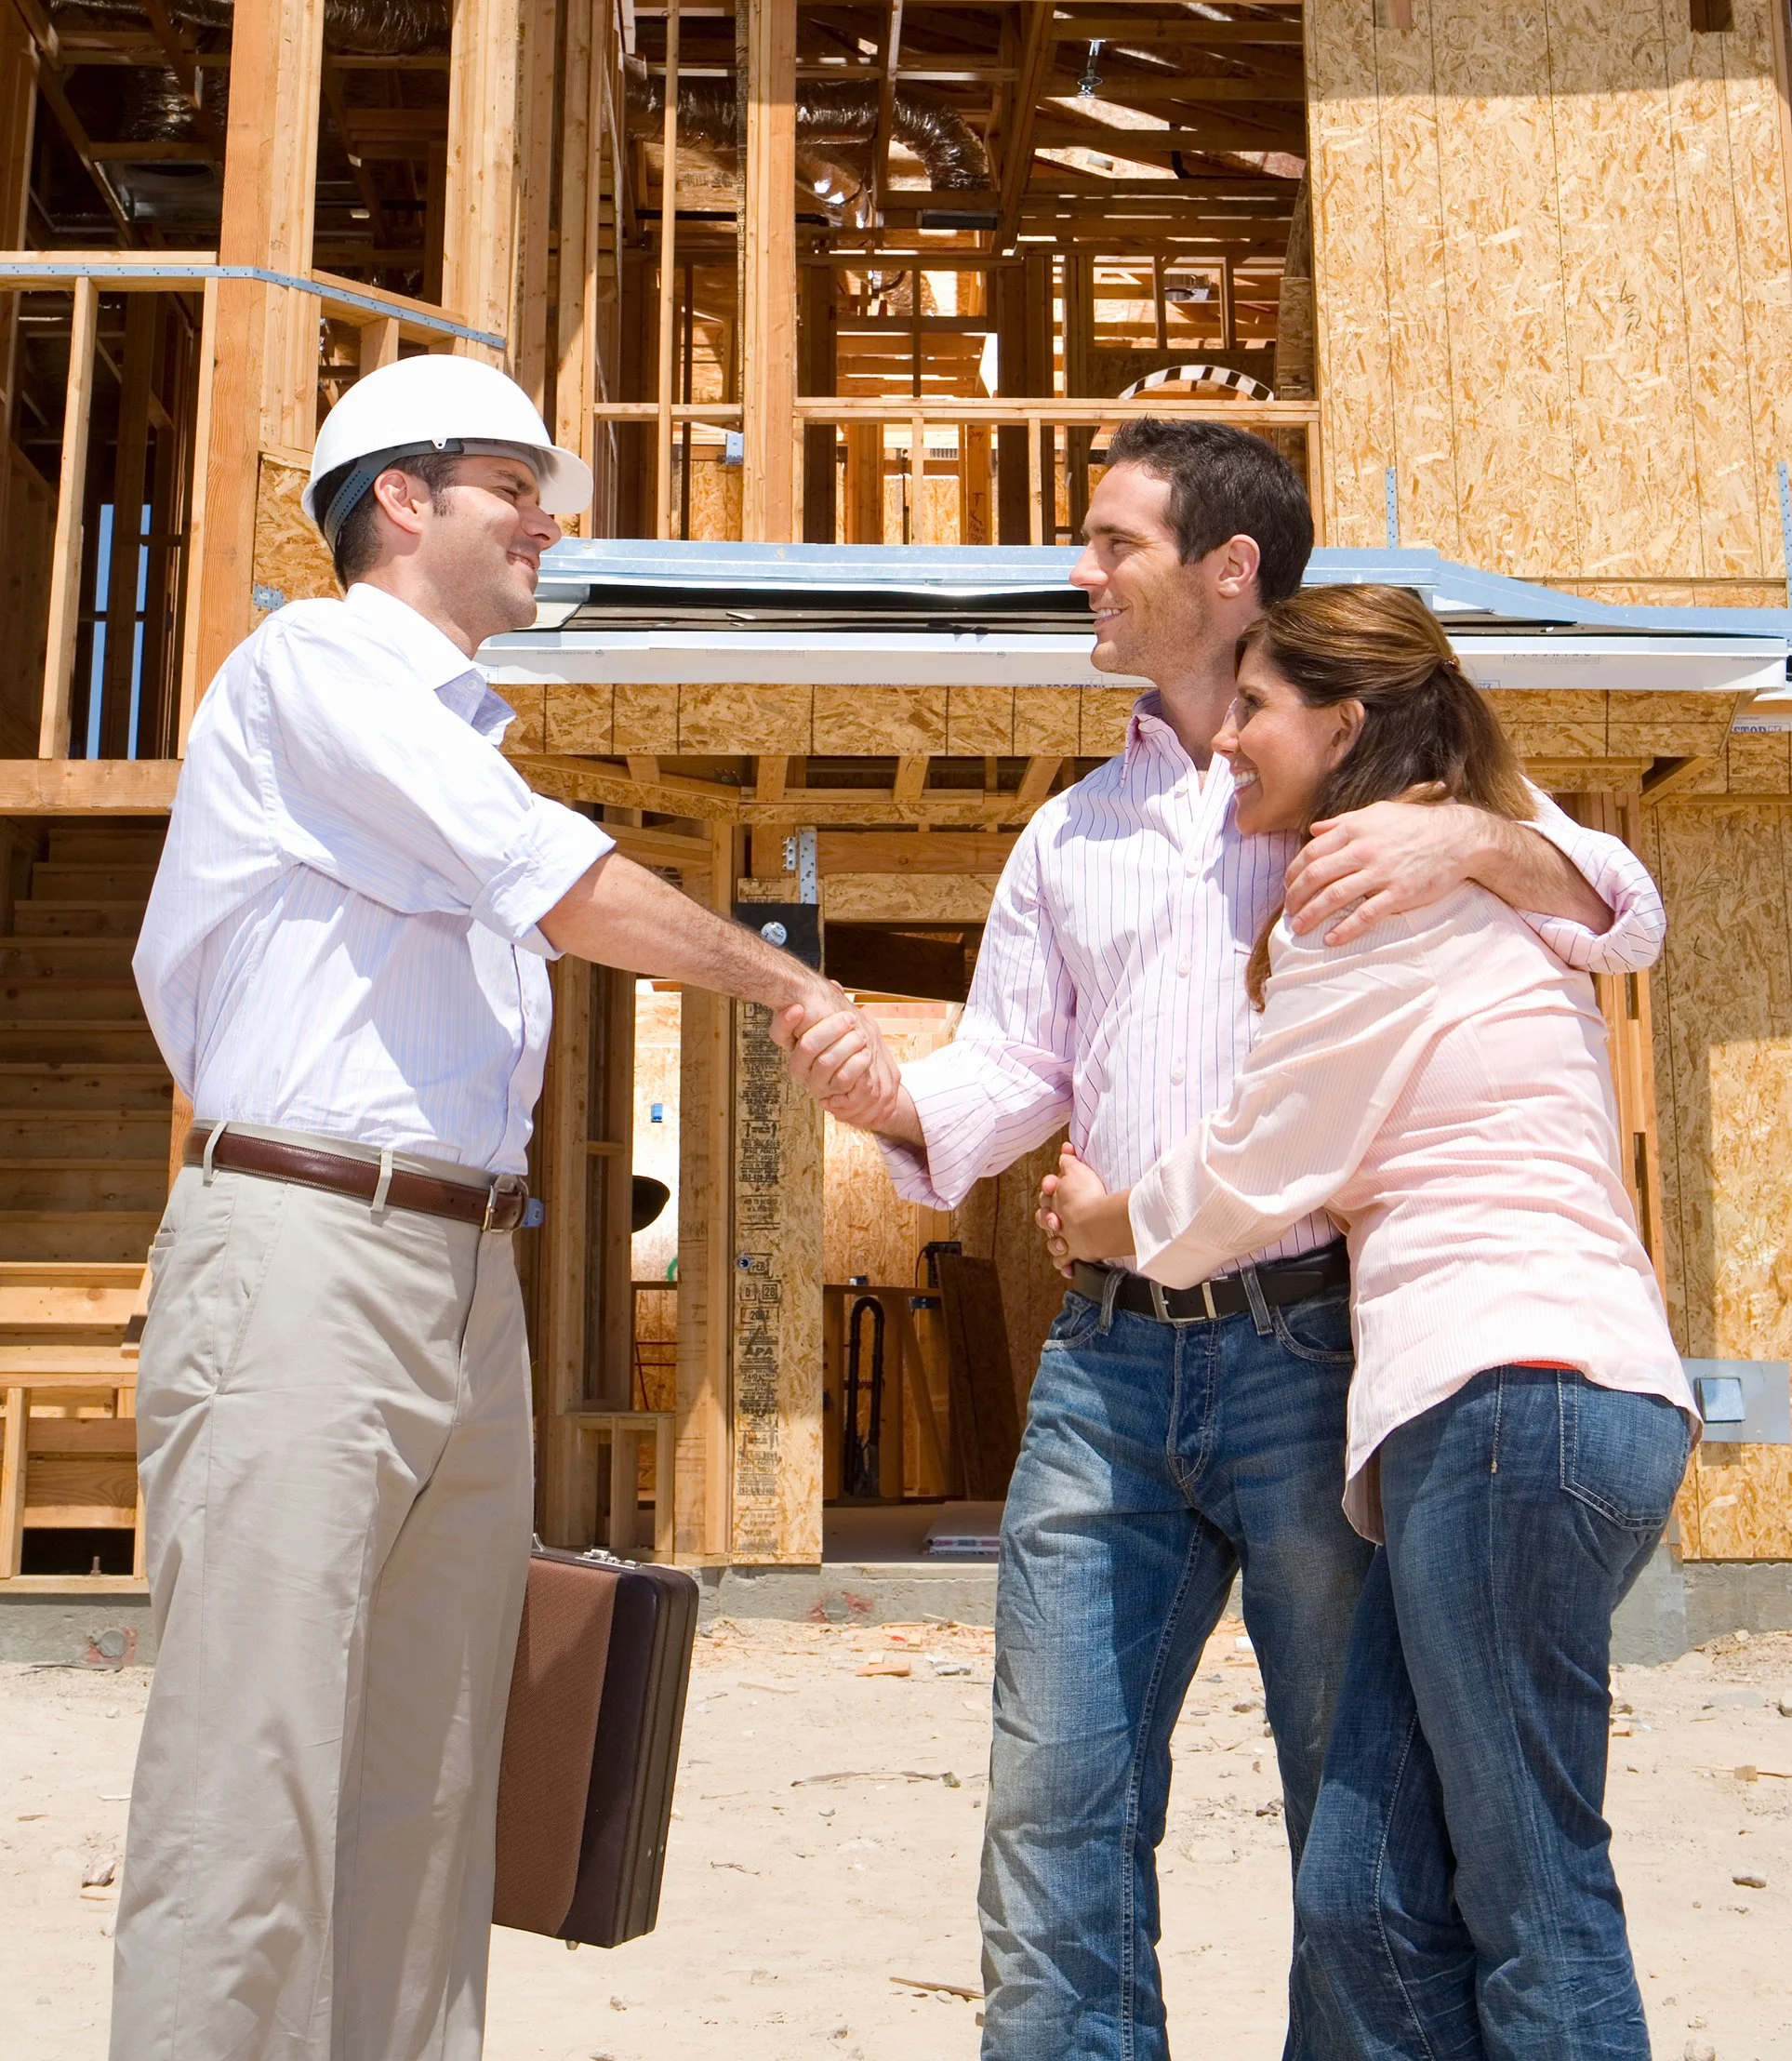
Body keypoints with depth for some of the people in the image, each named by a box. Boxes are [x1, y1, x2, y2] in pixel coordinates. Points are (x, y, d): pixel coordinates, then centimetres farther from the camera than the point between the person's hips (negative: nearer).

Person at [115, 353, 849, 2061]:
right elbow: (570, 889, -11)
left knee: (427, 1790, 8)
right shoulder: (314, 664, -2)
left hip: (465, 1279, 8)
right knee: (254, 1793, -9)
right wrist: (791, 986, 0)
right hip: (306, 1260, -8)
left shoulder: (454, 736, 23)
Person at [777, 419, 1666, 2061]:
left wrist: (1476, 844, -21)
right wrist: (892, 1098, -7)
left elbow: (1627, 919, -1)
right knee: (1057, 1809, 3)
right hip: (1112, 1361, 4)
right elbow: (1012, 1076, 15)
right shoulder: (1070, 835, 20)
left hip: (1311, 1348, -4)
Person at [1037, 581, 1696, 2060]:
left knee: (1531, 1905, -4)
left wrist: (1111, 1223, 18)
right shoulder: (1473, 882, 27)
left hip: (1514, 1394, -10)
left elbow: (1259, 1171, 0)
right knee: (1369, 1898, 7)